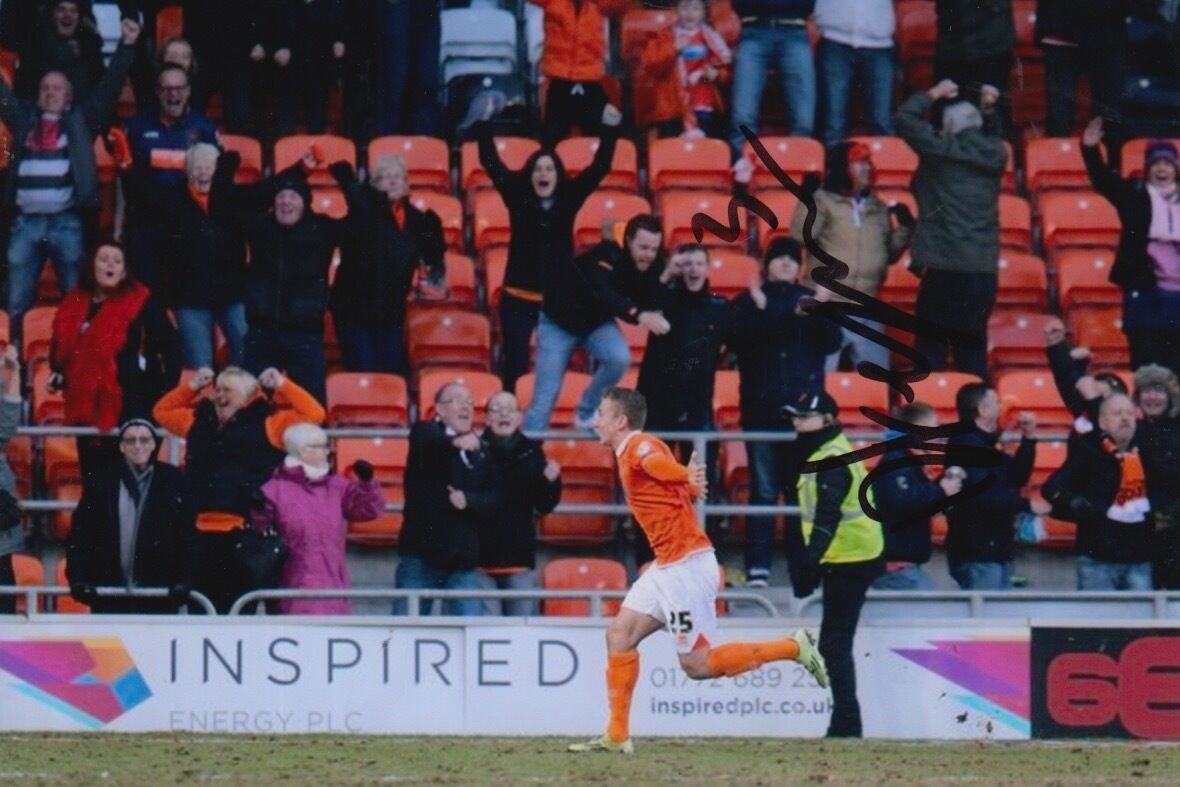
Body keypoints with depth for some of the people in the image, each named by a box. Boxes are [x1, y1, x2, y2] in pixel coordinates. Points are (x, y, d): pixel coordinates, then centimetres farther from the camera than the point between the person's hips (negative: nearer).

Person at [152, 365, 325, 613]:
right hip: (202, 533, 5)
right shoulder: (199, 420, 18)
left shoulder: (267, 423, 4)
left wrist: (282, 385, 2)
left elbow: (314, 415, 0)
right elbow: (161, 411, 34)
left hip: (243, 532, -5)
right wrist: (191, 386, 25)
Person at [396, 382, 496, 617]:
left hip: (464, 561, 3)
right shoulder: (425, 433, 3)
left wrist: (468, 500, -14)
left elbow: (493, 500, 7)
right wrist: (455, 443, -44)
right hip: (421, 556, -3)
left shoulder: (481, 451, 15)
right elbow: (429, 444, -22)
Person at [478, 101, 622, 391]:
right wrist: (484, 123, -11)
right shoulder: (517, 195, -2)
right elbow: (490, 163, -5)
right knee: (515, 366, -2)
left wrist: (610, 128, -10)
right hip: (519, 299, -1)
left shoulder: (569, 197, 1)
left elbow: (600, 167, -1)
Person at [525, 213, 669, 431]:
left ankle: (586, 414, -3)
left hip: (597, 321, 4)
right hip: (559, 321, -4)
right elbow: (602, 294, -50)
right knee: (545, 397, -10)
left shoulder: (651, 266, -16)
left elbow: (650, 306, -18)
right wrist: (638, 314, -64)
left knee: (619, 358, -26)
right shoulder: (607, 256, -33)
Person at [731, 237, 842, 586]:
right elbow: (739, 340, -7)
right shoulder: (747, 303, 8)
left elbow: (832, 343, 2)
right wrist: (760, 311, -17)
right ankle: (757, 568, -6)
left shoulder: (811, 300, 13)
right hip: (762, 409, -1)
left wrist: (819, 314, -13)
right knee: (764, 490, -5)